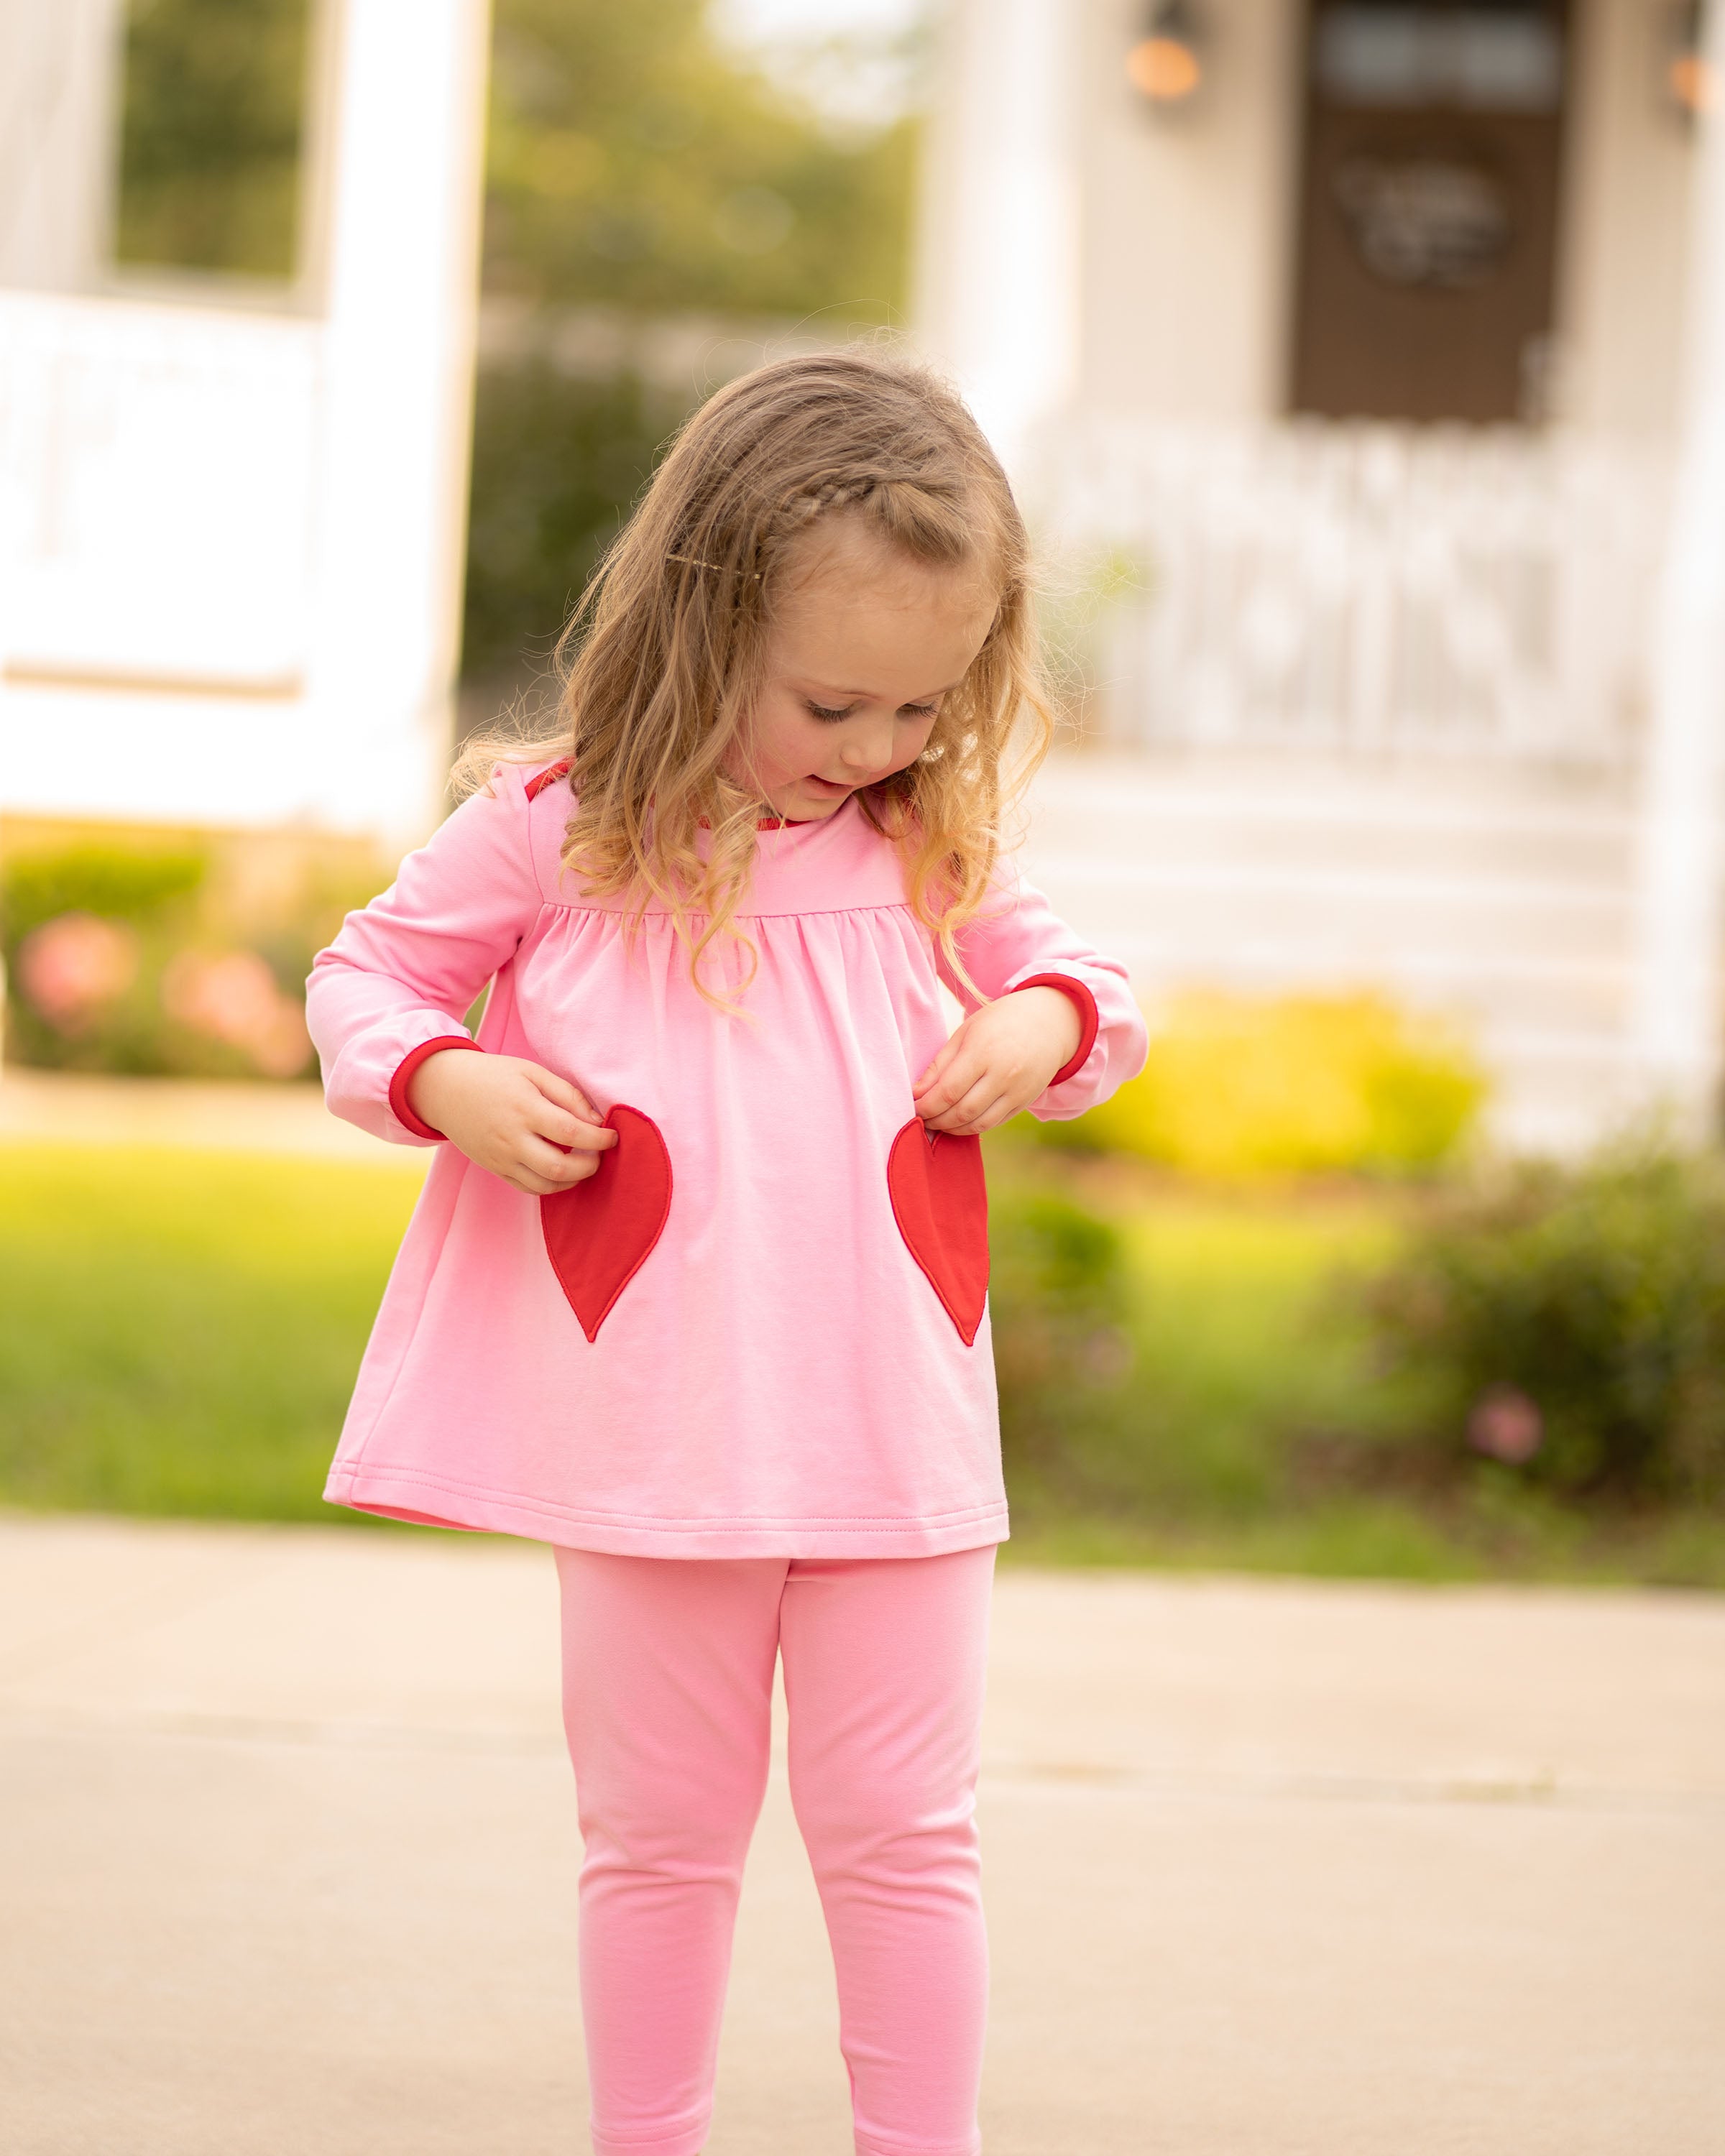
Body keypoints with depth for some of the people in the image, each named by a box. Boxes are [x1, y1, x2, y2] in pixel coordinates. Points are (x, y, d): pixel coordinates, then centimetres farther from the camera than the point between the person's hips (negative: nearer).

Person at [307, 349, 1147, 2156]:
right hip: (652, 1431, -2)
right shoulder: (554, 834, -5)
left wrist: (1046, 1024, -5)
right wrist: (444, 1082, -15)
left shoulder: (928, 851, 4)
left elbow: (1069, 973, 19)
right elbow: (366, 976, 5)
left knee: (902, 1837, 6)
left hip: (892, 1436, 2)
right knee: (660, 1838, 11)